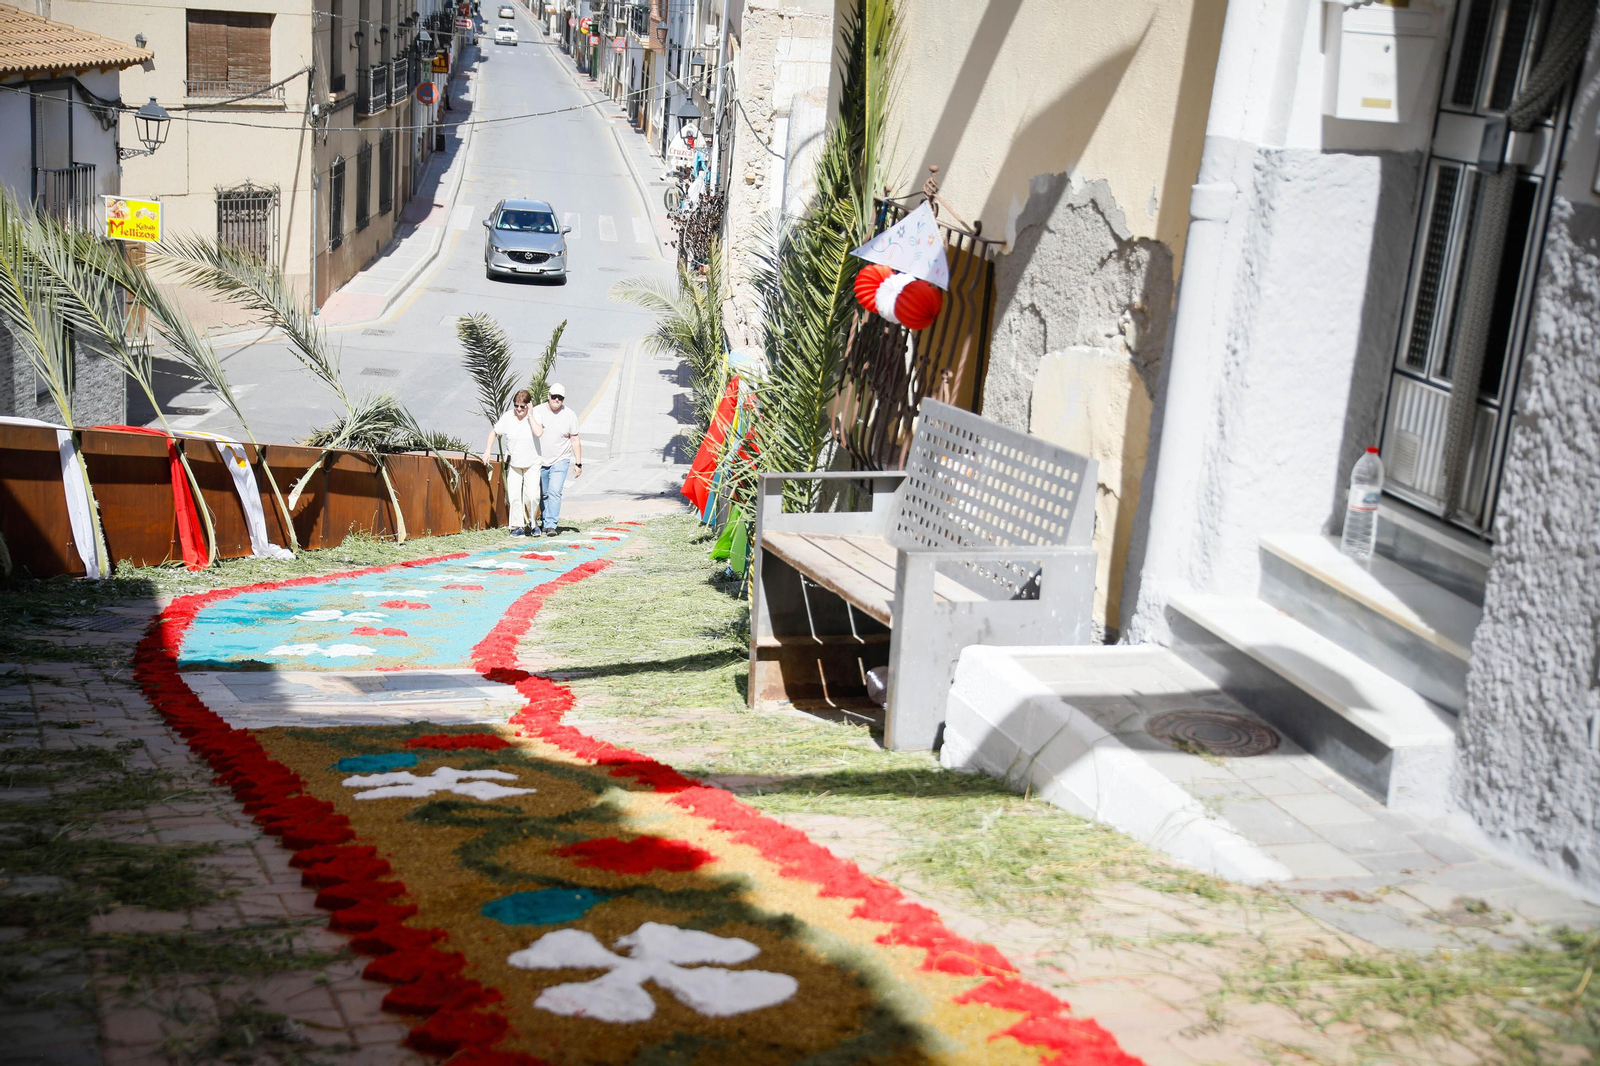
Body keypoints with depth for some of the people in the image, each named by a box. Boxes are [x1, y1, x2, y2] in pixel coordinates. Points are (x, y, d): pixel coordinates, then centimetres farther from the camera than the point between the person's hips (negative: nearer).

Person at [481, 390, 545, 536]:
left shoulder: (534, 417, -11)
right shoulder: (507, 417, -5)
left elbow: (538, 432, -31)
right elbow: (494, 432, 7)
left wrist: (530, 414, -24)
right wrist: (487, 452, -1)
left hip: (532, 463, -2)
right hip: (513, 463, 2)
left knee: (531, 495, -12)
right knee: (514, 496, -3)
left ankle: (530, 522, 13)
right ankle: (517, 526, 8)